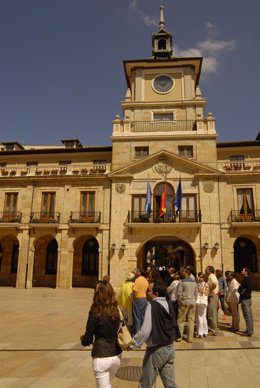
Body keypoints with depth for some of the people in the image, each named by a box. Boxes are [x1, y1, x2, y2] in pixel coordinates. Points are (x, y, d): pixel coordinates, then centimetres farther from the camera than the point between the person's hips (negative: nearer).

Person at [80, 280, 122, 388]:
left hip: (102, 358, -5)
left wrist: (82, 338, 10)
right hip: (117, 356, 5)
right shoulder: (117, 311, -3)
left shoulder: (95, 313, -17)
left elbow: (87, 341, -11)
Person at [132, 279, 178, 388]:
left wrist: (134, 342, -11)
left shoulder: (152, 306, -20)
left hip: (156, 350, -7)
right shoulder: (169, 305, 2)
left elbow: (145, 330, -24)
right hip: (169, 348, 7)